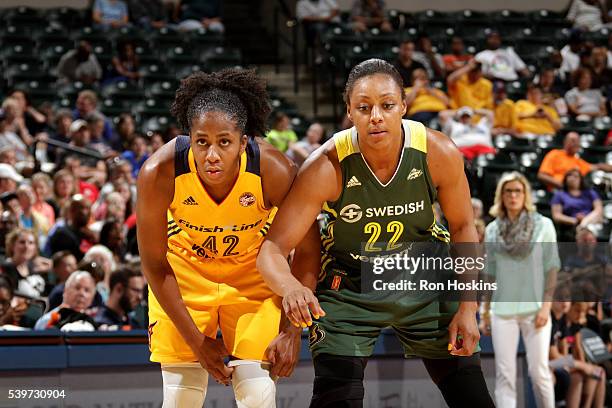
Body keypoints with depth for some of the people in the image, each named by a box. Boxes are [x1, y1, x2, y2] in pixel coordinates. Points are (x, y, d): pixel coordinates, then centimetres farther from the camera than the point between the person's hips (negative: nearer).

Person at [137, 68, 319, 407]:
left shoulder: (274, 171, -31)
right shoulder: (159, 173, -31)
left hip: (253, 270, 0)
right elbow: (154, 264, -17)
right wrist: (196, 340, -15)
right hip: (184, 271, 0)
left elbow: (306, 250, -15)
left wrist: (291, 331, -17)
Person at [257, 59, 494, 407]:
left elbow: (463, 228, -4)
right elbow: (273, 250, -26)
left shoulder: (439, 154, -21)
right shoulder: (326, 168, -27)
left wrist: (468, 308, -9)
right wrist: (291, 287, -49)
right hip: (350, 285, -2)